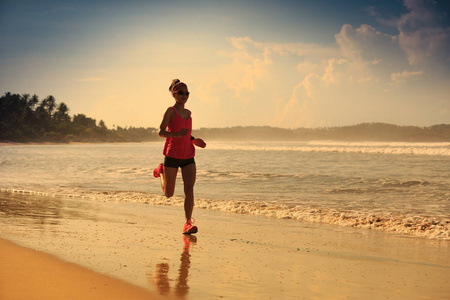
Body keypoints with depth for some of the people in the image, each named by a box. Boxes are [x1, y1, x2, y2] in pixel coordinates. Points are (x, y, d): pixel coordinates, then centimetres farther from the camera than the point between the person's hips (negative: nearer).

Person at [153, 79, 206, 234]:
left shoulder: (188, 113, 14)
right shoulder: (170, 111, -6)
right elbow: (161, 132, -11)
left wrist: (194, 140, 8)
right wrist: (177, 134, -26)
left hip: (188, 157, 5)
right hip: (172, 156, -5)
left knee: (189, 188, -13)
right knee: (168, 194, 7)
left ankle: (188, 223, -13)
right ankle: (160, 171, 38)